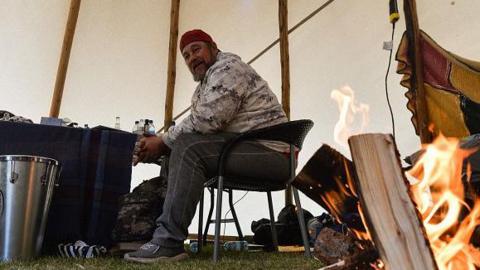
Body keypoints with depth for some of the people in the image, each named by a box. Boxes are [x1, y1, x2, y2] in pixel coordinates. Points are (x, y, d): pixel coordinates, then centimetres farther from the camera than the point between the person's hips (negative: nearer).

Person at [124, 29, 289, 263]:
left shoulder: (227, 68, -7)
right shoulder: (205, 83, 24)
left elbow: (204, 121, -20)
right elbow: (194, 127, 14)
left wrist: (162, 141, -10)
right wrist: (160, 144, -3)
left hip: (270, 151, -10)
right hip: (248, 149, 10)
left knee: (188, 148, -24)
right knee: (183, 149, 8)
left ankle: (169, 242, -23)